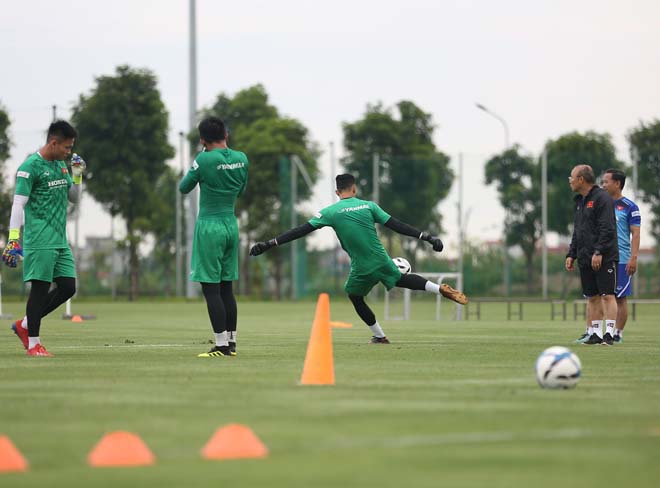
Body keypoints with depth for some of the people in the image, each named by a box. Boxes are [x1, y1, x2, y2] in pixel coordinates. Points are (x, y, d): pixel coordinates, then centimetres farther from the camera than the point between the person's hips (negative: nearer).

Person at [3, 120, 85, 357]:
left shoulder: (60, 166, 15)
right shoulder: (30, 167, -10)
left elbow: (73, 198, 25)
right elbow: (18, 204, -14)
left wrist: (77, 176, 7)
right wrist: (13, 238, -22)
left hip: (60, 240, 8)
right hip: (40, 241, -8)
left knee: (68, 287, 5)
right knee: (40, 287, -6)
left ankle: (25, 325, 18)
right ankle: (33, 343, 3)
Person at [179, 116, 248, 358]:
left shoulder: (203, 160, -13)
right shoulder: (241, 159, 3)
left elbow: (183, 188, 1)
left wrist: (190, 173, 18)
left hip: (209, 226, -6)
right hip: (231, 225, 6)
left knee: (211, 288, -4)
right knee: (226, 288, 12)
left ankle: (221, 345, -9)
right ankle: (231, 343, 14)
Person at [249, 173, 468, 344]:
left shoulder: (331, 212, -6)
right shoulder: (369, 206, 0)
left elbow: (302, 231, -8)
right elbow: (396, 225, -2)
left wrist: (269, 244, -6)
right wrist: (426, 237, 3)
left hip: (361, 268, -3)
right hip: (382, 261, 3)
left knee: (355, 297, 22)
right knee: (400, 279, 29)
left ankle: (380, 336, 25)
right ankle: (441, 289, 11)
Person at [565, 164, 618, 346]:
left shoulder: (602, 198, -9)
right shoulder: (580, 201, 18)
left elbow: (607, 229, -16)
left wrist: (599, 252, -22)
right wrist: (571, 254, 15)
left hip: (604, 258, -8)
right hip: (585, 259, 8)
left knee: (607, 295, -9)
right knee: (591, 297, 7)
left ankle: (609, 333, -10)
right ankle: (594, 334, 9)